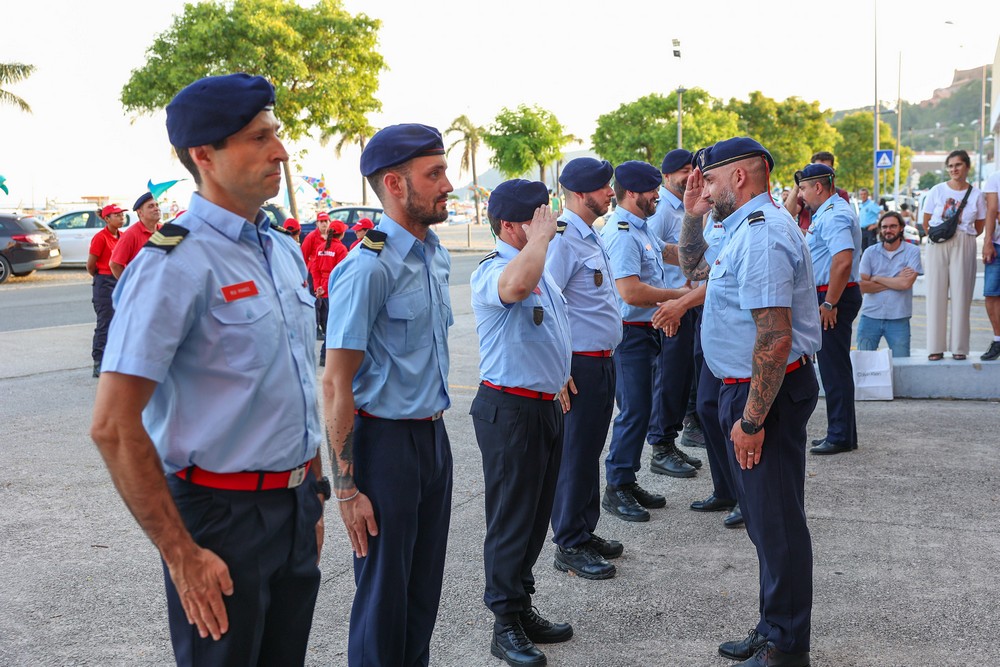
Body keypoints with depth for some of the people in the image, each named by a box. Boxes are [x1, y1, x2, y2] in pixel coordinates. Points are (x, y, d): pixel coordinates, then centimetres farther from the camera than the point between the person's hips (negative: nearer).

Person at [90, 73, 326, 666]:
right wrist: (182, 555, -17)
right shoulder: (176, 263, -16)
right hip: (224, 513, -7)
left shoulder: (286, 250, 9)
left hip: (294, 504, 7)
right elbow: (114, 427, -19)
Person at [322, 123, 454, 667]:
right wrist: (346, 488, -19)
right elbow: (336, 385, -19)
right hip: (386, 439, -8)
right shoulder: (368, 267, -18)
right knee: (384, 592, 6)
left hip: (433, 435, 8)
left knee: (425, 584, 18)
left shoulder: (436, 255, 8)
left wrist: (435, 424, 15)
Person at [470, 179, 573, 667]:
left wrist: (558, 384, 26)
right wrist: (541, 236, -27)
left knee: (536, 516, 16)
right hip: (510, 411, -9)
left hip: (546, 406, 9)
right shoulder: (491, 271, -17)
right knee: (510, 520, -1)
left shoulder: (539, 268, 14)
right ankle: (506, 626, 10)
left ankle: (523, 609, 28)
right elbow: (515, 285, -44)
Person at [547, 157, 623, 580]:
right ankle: (570, 546, 11)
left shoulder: (591, 237, 14)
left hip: (602, 361, 10)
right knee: (575, 454, 0)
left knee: (590, 450, 17)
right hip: (581, 365, -10)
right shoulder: (562, 239, -17)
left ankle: (585, 533, 30)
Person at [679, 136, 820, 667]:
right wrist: (692, 217, 15)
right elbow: (694, 269, 31)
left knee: (776, 522, 0)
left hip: (767, 391, -11)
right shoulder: (750, 229, 13)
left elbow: (775, 338, -27)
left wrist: (752, 419, -25)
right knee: (766, 518, 20)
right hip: (753, 389, 11)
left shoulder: (762, 236, -21)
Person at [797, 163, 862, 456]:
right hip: (830, 296, 11)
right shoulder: (829, 212, 17)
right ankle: (841, 432, 23)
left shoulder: (834, 216, -17)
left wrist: (829, 303, -25)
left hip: (834, 297, -11)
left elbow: (843, 260, -29)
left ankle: (841, 436, 1)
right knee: (834, 366, 15)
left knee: (834, 367, -5)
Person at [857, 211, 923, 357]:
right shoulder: (870, 252, 4)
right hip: (870, 317, 2)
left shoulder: (912, 251, 0)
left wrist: (876, 278, -5)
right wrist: (895, 282, -8)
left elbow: (906, 283, -14)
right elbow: (862, 286, -7)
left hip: (898, 319, -1)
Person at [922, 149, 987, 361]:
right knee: (936, 293, 0)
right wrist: (936, 236, 7)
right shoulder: (937, 191, 2)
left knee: (961, 294, 1)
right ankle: (935, 347, 4)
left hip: (964, 246, 0)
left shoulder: (976, 194, 3)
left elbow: (979, 227, 12)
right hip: (938, 246, 0)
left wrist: (962, 238, 5)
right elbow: (926, 223, 9)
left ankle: (959, 347, 7)